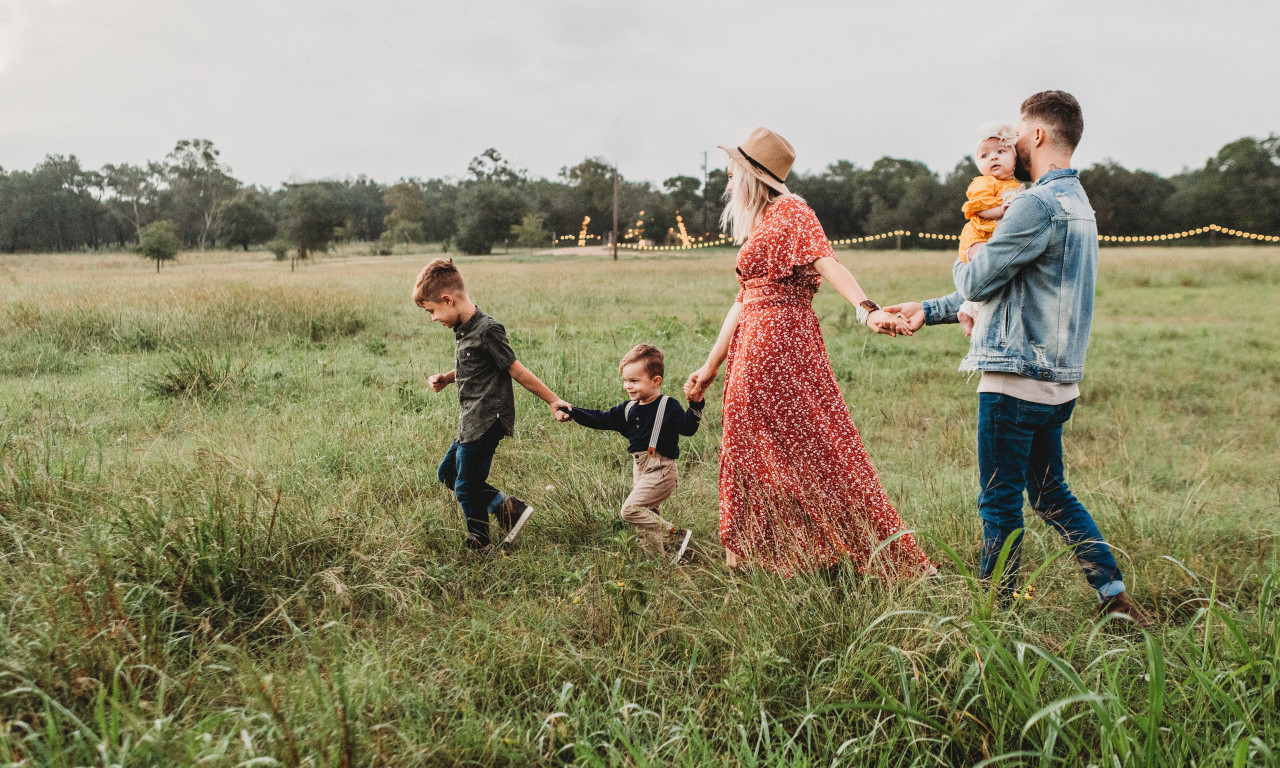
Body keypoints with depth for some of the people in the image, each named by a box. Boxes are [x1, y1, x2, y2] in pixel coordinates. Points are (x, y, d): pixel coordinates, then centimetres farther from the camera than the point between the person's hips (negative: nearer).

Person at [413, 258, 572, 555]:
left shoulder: (487, 330, -20)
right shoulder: (462, 330, 8)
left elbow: (517, 371, -15)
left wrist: (553, 401, -11)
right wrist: (445, 379, 6)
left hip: (486, 423, -10)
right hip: (471, 422, 10)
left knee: (466, 488, 1)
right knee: (447, 473, 19)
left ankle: (480, 548, 21)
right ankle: (508, 508, 18)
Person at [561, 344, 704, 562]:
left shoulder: (668, 407, -10)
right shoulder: (628, 409, 10)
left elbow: (686, 427, -19)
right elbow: (602, 419, 12)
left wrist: (695, 407, -35)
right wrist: (574, 412, 3)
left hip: (660, 470, -8)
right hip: (640, 469, 8)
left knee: (631, 509, -17)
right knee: (646, 515, 13)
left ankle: (676, 536, -11)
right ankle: (658, 557, 23)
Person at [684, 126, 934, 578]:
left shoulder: (789, 212, -6)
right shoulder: (757, 226, 21)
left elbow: (827, 263, -22)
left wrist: (867, 310, -38)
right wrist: (711, 366, 22)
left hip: (781, 340, -9)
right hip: (752, 349, 9)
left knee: (811, 446, -6)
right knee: (753, 452, 11)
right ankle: (752, 556, 20)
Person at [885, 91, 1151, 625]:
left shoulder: (1039, 204, -17)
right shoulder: (1077, 203, 17)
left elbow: (976, 283, -14)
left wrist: (963, 262, 11)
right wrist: (929, 310, 22)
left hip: (1017, 379, -9)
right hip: (1056, 380, 10)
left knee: (1000, 502, 3)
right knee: (1051, 495, 18)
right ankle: (1115, 595, 20)